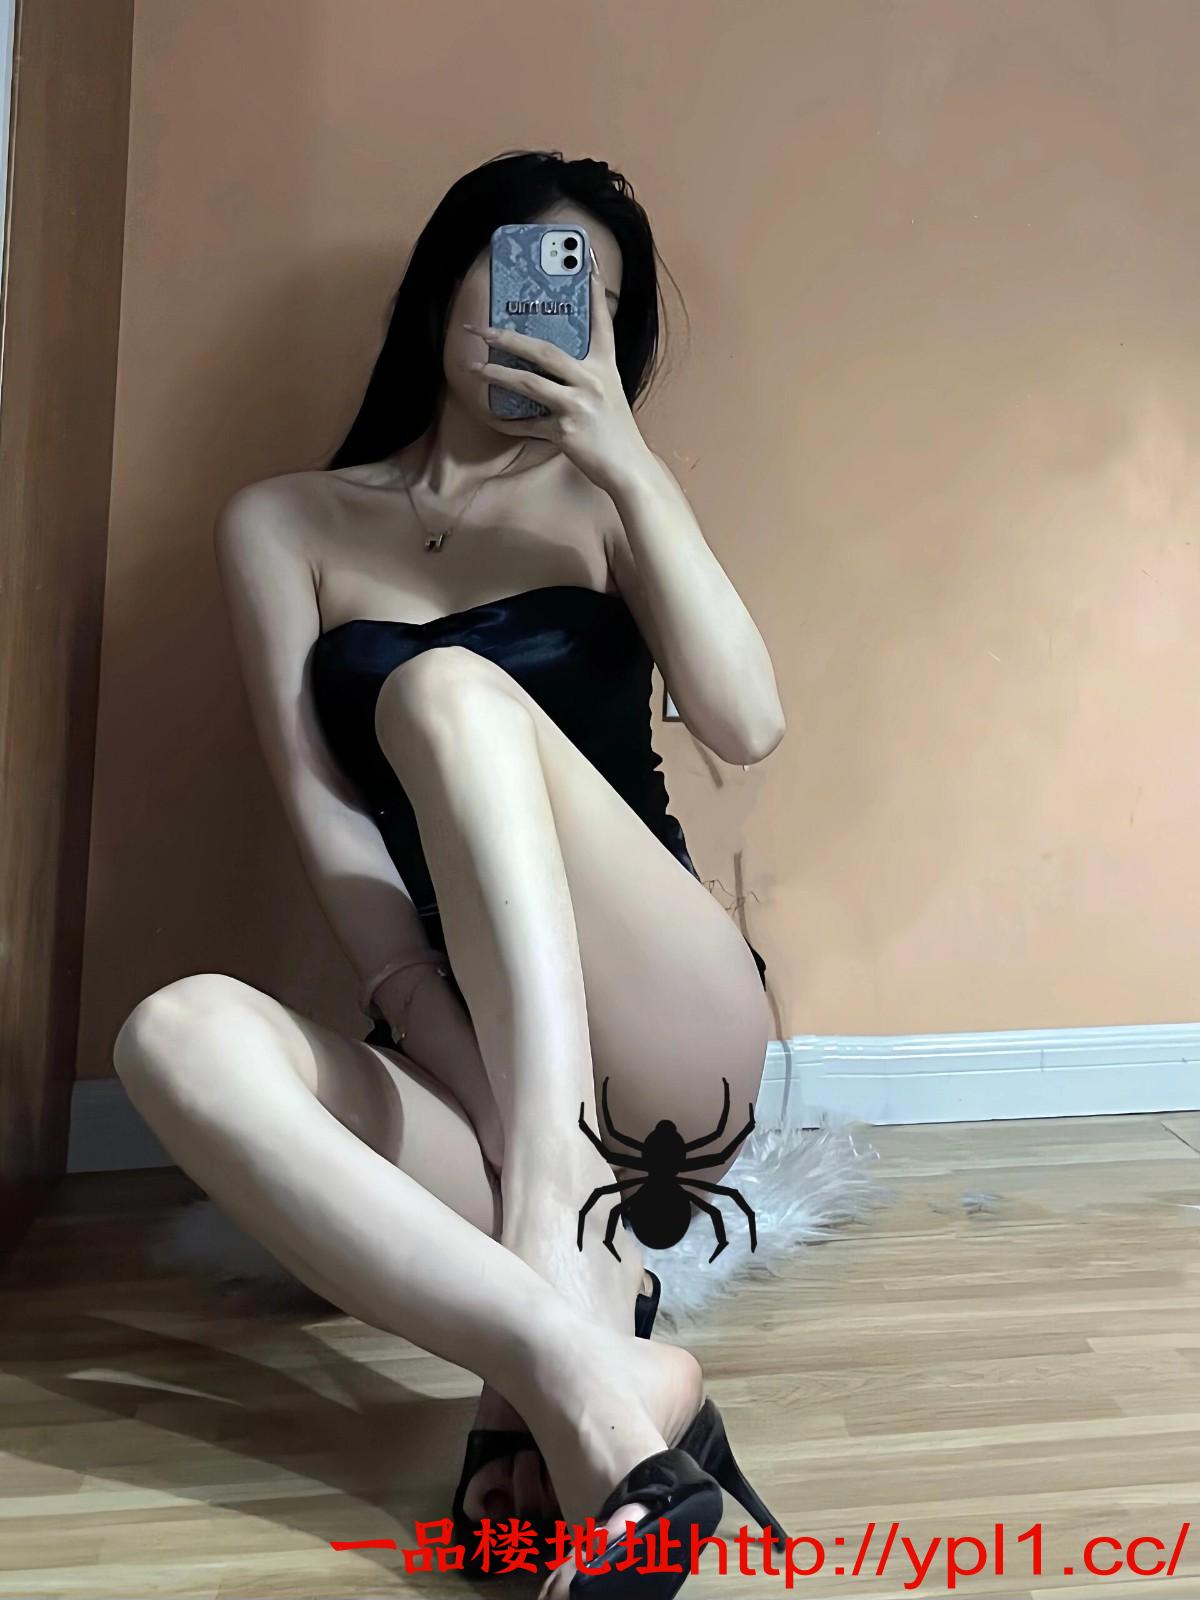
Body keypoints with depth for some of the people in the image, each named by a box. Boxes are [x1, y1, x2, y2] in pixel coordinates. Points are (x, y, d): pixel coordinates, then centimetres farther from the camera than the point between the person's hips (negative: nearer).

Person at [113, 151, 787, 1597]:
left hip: (663, 1049, 0)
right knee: (183, 1032, -29)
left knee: (452, 690, -26)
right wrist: (472, 1068, -15)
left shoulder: (604, 496, 13)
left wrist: (632, 468, -11)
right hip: (457, 1057, 1)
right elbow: (327, 825, -3)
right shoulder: (283, 524, 11)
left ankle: (548, 1386, -37)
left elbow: (747, 727, -4)